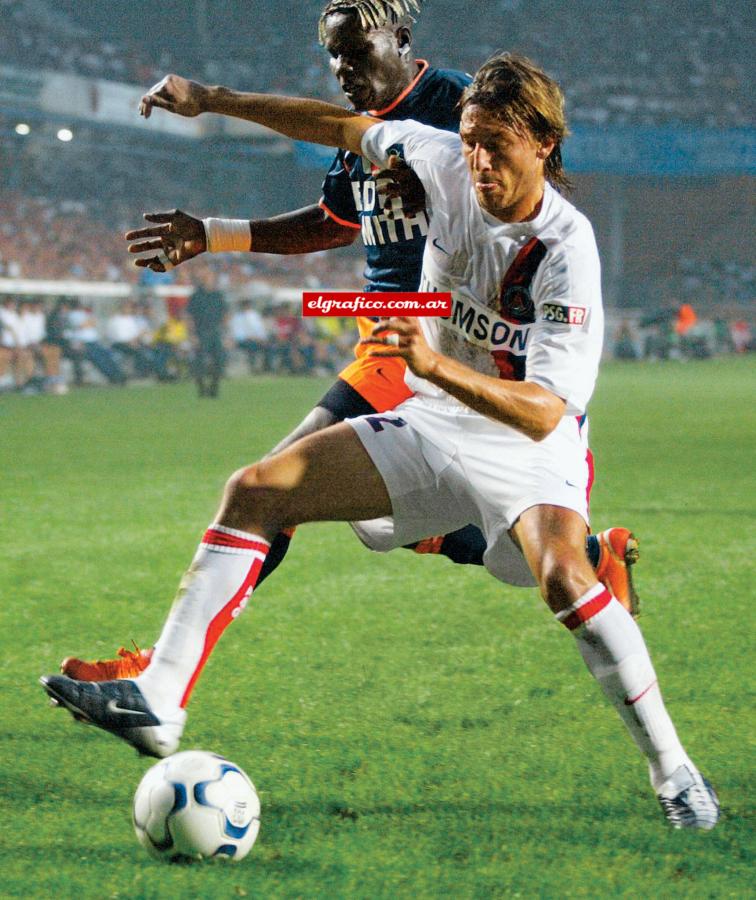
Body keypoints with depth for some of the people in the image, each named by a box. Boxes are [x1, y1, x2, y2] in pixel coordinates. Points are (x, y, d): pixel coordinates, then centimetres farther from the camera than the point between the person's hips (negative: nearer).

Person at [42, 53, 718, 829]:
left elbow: (544, 412, -33)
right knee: (256, 491, -5)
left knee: (563, 577, -34)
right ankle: (158, 701, -9)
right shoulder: (446, 164, -10)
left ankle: (672, 771, -19)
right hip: (433, 423, 6)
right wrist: (213, 100, 12)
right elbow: (346, 128, 10)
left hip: (530, 444, -6)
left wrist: (438, 366, -48)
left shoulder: (567, 250, -26)